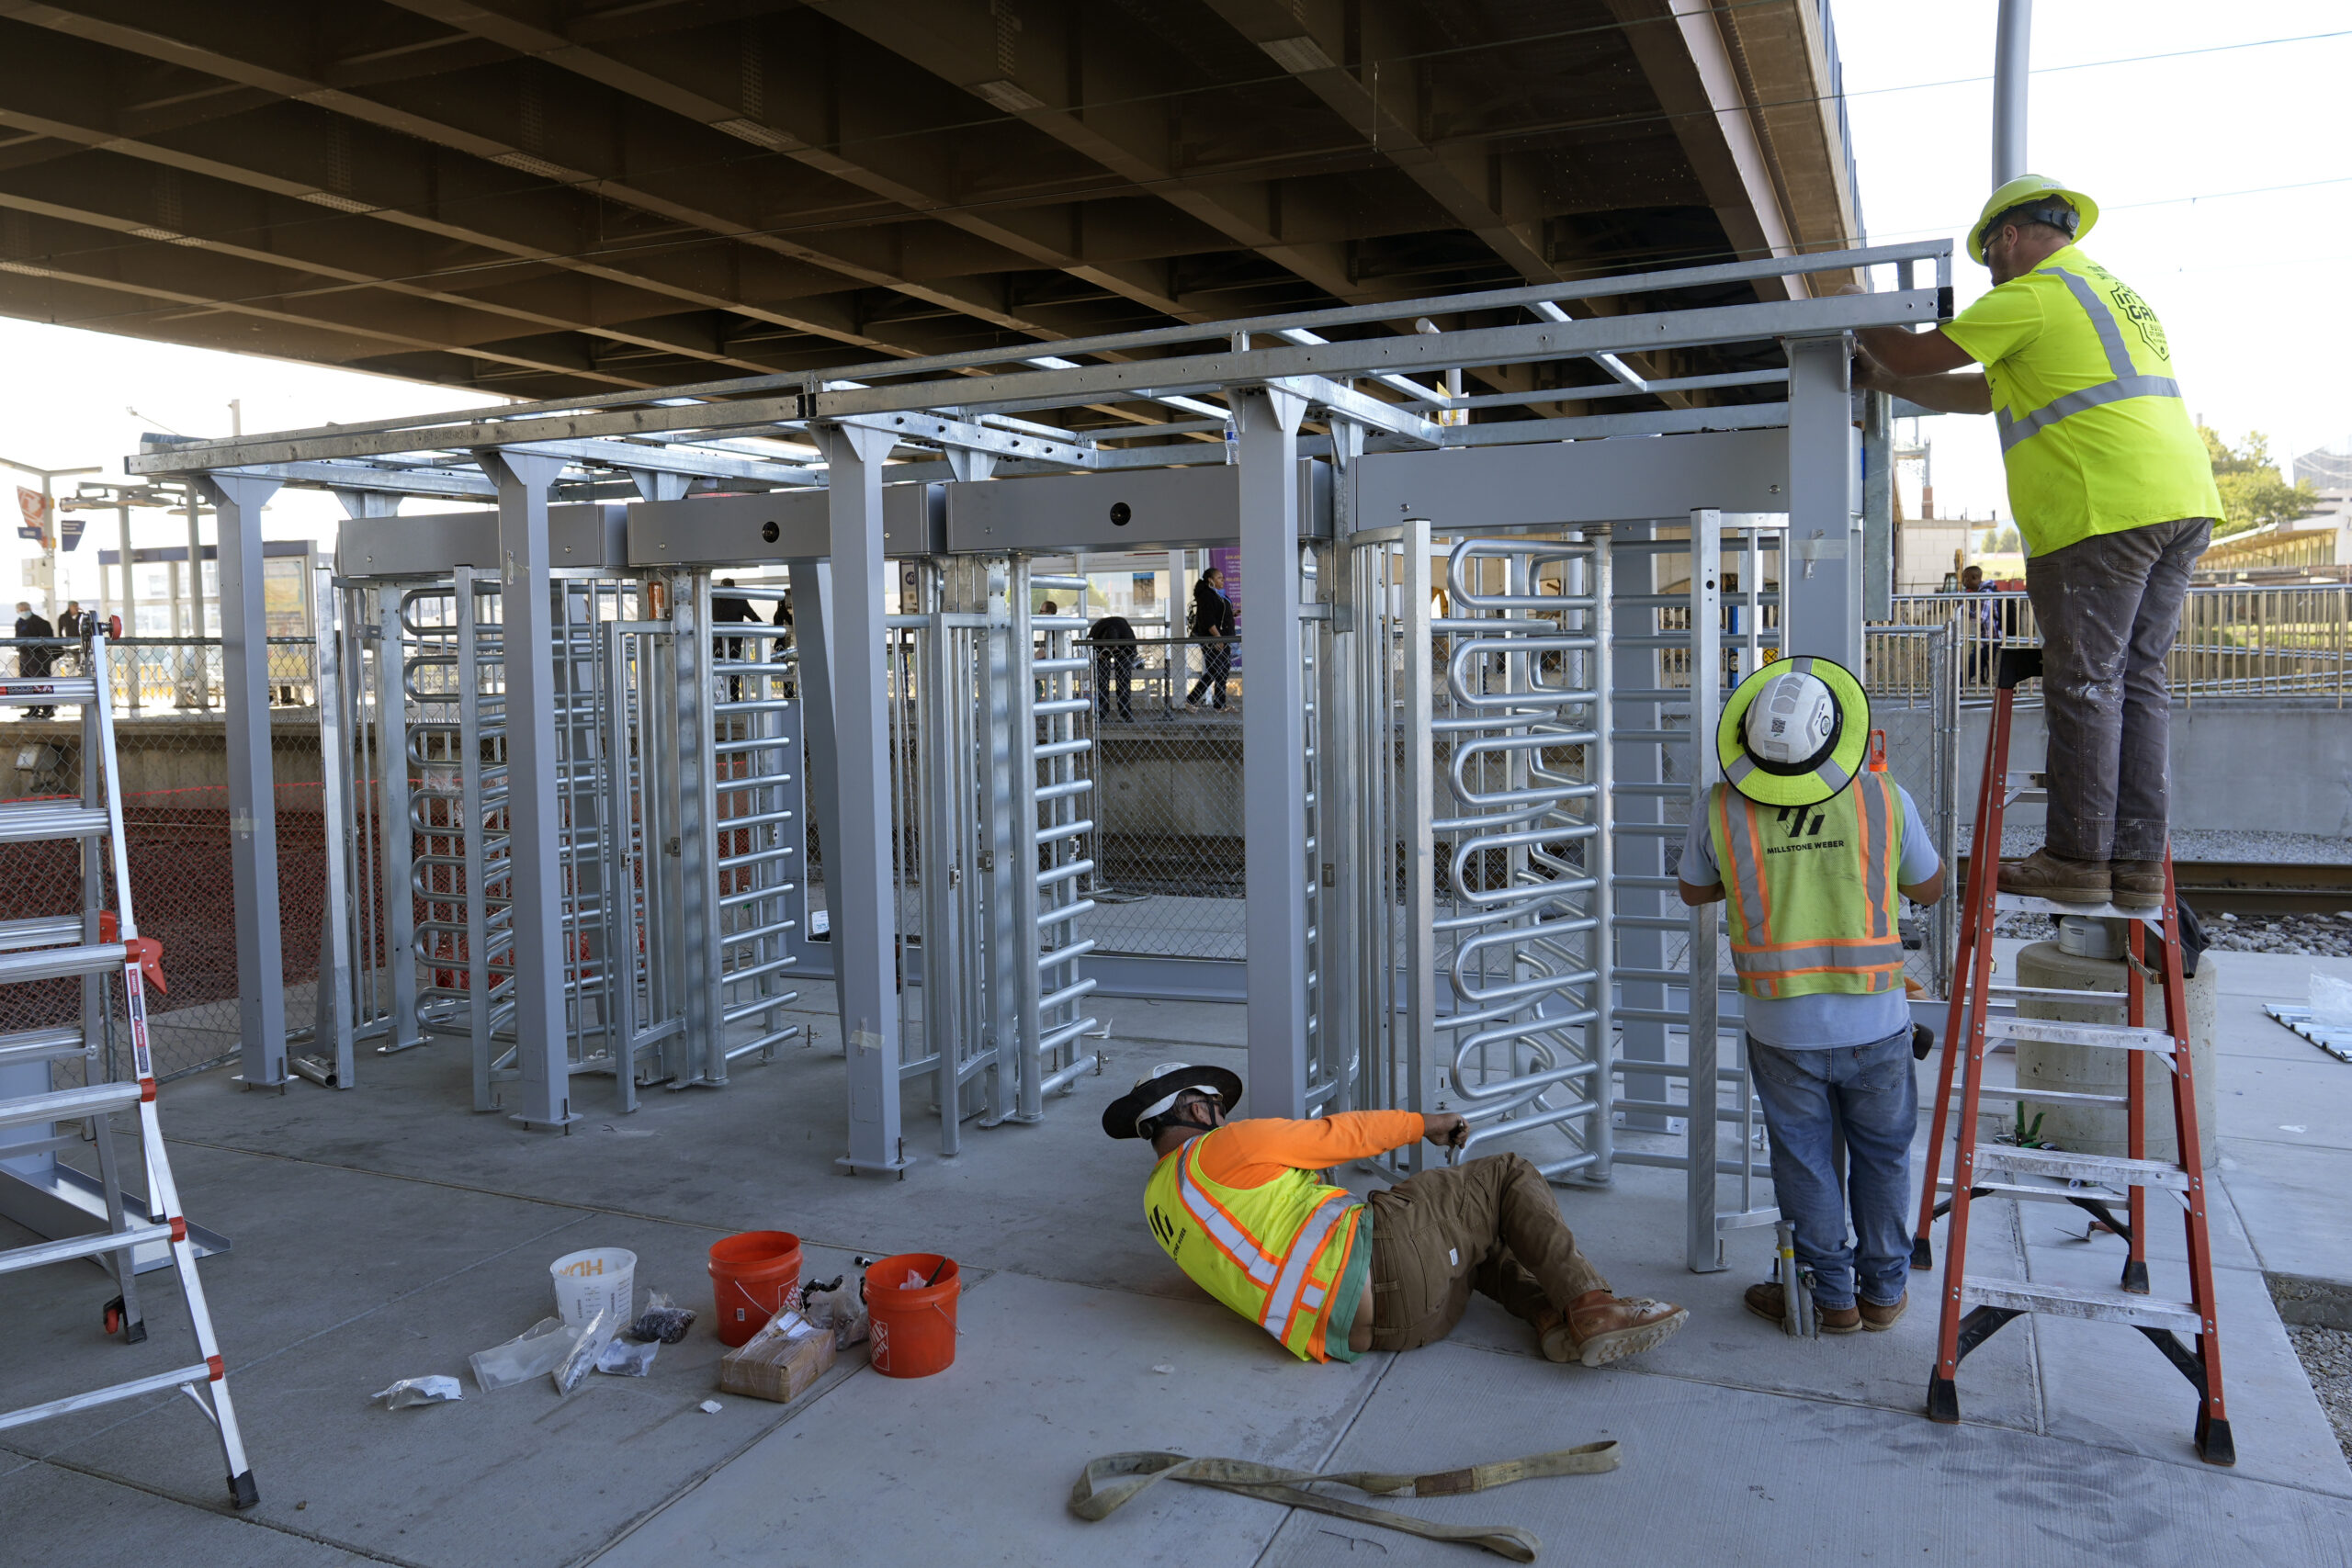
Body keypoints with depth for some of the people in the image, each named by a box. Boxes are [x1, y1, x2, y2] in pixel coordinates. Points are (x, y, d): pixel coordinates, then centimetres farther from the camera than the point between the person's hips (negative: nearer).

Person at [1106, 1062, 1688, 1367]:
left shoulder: (1159, 1205, 20)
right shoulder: (1228, 1147, -4)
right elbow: (1344, 1134, 3)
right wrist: (1423, 1122, 17)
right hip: (1382, 1259, -8)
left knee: (1470, 1232, 31)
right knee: (1510, 1177, 9)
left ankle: (1547, 1312, 7)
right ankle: (1591, 1306, -2)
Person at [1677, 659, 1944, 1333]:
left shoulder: (1725, 810, -11)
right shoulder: (1885, 799, -10)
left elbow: (1694, 889, 7)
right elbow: (1930, 887, 6)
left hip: (1782, 1030, -1)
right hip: (1876, 1023, 1)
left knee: (1806, 1162, 14)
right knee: (1882, 1156, 19)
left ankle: (1832, 1296, 25)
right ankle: (1882, 1291, 31)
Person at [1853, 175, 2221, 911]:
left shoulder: (2031, 297, -3)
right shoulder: (2111, 290, 28)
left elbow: (1917, 355, -1)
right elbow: (1989, 393, 31)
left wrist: (1861, 321, 19)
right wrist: (1887, 383, 33)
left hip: (2103, 512, -9)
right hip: (2182, 501, 9)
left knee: (2084, 684, -5)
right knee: (2139, 680, 8)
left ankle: (2078, 857, -1)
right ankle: (2139, 862, 9)